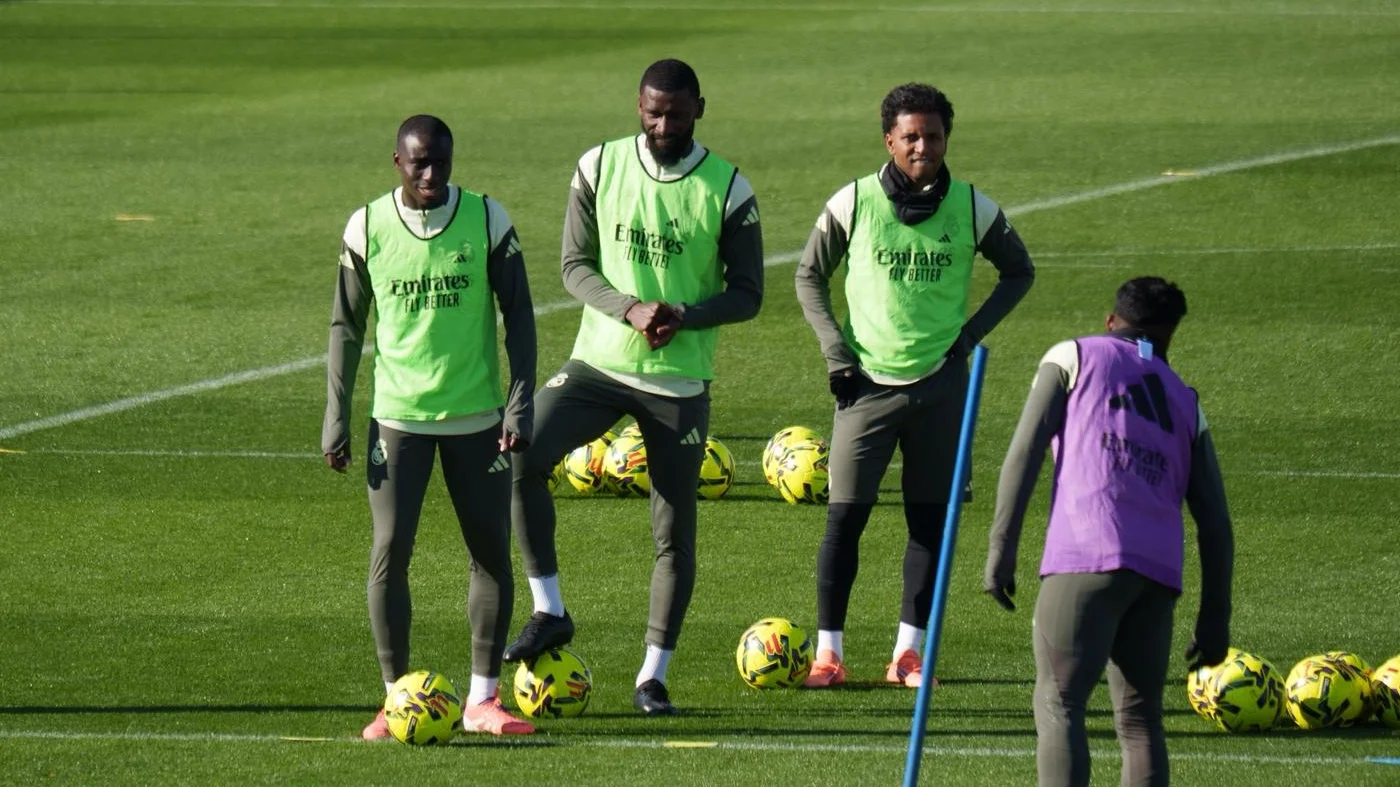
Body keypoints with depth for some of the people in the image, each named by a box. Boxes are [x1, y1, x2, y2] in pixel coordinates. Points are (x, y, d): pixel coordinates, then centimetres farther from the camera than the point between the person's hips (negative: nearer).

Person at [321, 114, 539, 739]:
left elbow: (518, 315, 2)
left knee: (492, 554, 3)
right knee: (389, 555, -7)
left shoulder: (487, 220, -3)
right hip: (398, 418, -1)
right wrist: (336, 417, 1)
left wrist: (520, 404, -6)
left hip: (476, 417, 1)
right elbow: (346, 325, 6)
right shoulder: (367, 228, -2)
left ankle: (482, 699, 12)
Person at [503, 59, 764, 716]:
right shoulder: (600, 168, -1)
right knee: (520, 456, -22)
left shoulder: (728, 190, -5)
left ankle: (654, 674, 15)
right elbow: (575, 266, 1)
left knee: (674, 532, 2)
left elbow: (747, 293, -1)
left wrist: (684, 316, -21)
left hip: (680, 382, -1)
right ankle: (549, 612, -9)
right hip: (599, 364, 1)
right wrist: (630, 310, -18)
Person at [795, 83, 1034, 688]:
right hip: (868, 382, -2)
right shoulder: (854, 204, -6)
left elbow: (1018, 272, 13)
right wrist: (834, 347, -3)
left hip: (939, 382, 2)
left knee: (930, 518, 3)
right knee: (845, 515, -6)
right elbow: (810, 276, 7)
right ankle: (828, 652, 1)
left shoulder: (973, 210, -2)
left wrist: (973, 331, 1)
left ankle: (909, 651, 11)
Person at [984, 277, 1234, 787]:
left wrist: (1002, 548, -1)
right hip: (1159, 572, 4)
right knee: (1140, 719, 12)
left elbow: (1026, 450, 1)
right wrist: (1215, 617, 21)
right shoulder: (1185, 401, 25)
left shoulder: (1073, 358, 15)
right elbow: (1214, 521, 19)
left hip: (1087, 558, -4)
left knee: (1058, 705, -9)